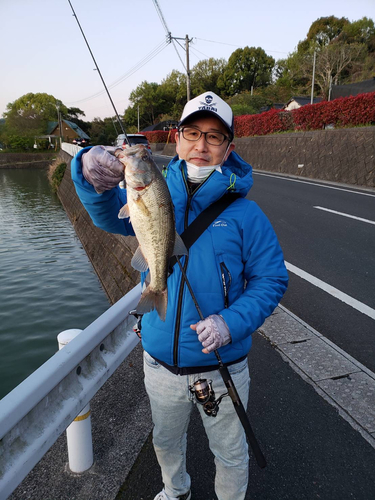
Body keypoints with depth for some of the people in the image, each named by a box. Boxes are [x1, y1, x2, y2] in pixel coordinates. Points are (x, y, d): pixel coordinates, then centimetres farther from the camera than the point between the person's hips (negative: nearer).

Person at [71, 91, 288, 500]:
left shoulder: (244, 213, -12)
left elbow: (271, 279, -10)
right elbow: (111, 215, -23)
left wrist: (232, 322, -25)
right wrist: (93, 177, -45)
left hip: (221, 367, -2)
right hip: (161, 363, 3)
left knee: (230, 453, 21)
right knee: (165, 441, 29)